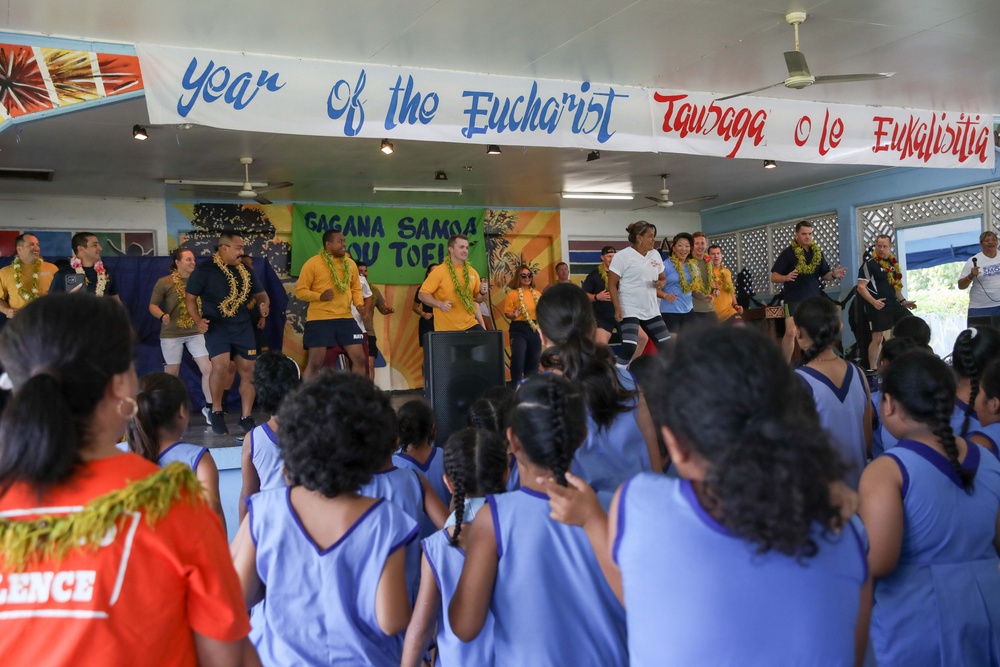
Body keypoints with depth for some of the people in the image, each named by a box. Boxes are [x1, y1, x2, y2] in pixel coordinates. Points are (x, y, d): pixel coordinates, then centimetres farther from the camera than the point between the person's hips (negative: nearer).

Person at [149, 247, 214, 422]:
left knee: (209, 369, -5)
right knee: (171, 374, 6)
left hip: (196, 332, 3)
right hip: (171, 334, -3)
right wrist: (162, 316, -24)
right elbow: (152, 305, -5)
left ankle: (209, 407, 8)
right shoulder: (164, 282, -6)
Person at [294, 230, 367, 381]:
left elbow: (356, 288, 19)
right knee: (315, 362, -2)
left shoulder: (350, 264, 9)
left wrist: (359, 303, -1)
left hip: (345, 318, 5)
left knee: (360, 358, 4)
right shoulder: (312, 263, -6)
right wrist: (320, 296, -22)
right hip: (319, 319, -5)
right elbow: (300, 291, -5)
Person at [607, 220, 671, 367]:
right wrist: (617, 308, -20)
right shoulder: (623, 255, -9)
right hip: (630, 310, -7)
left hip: (651, 310, 7)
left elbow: (663, 278, 20)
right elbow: (612, 284, -10)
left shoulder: (655, 254, 10)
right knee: (629, 348, -21)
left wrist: (661, 284, -5)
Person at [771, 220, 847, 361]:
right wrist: (786, 277, -29)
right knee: (790, 332, -15)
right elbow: (774, 277, -7)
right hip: (793, 300, -5)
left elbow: (825, 274, 14)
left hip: (814, 299, 5)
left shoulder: (818, 253, 9)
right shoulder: (787, 253, -5)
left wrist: (834, 275, -10)